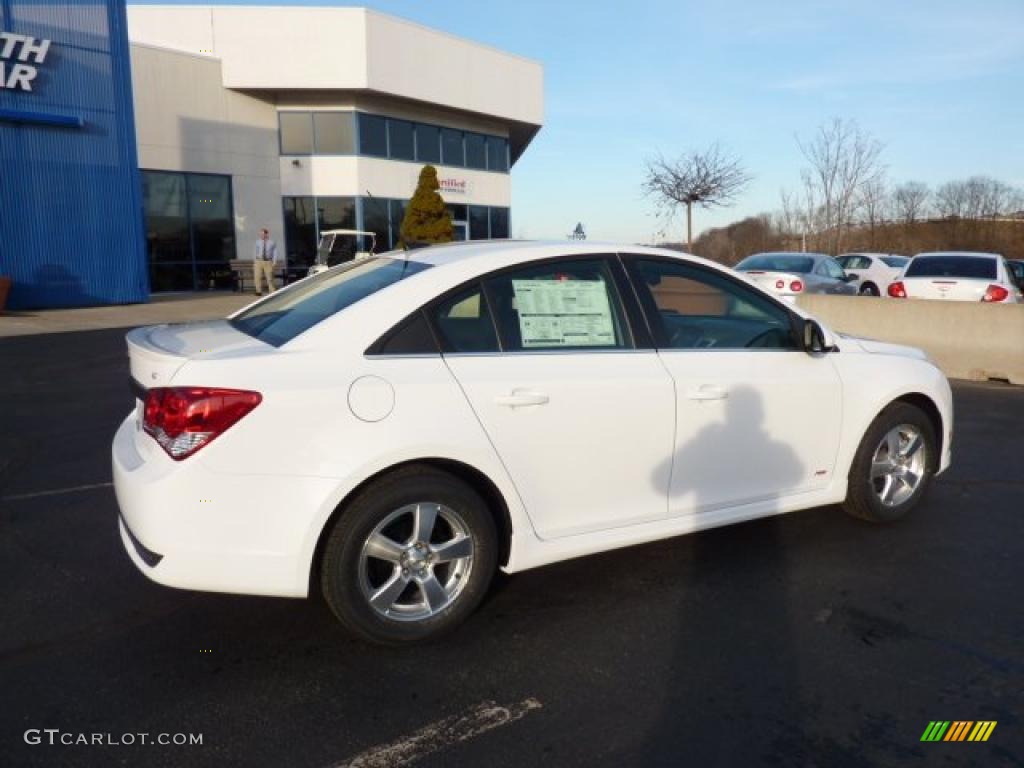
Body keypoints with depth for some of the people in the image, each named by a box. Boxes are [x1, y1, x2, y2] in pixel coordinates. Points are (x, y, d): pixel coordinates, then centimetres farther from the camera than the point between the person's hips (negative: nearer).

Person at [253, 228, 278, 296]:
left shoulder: (272, 243, 2)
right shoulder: (258, 242, 5)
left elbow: (275, 253, 3)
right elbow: (255, 252, 10)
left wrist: (274, 262, -5)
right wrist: (254, 261, 5)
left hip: (268, 262, -1)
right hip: (258, 261, 1)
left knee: (269, 277, 4)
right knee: (257, 277, -2)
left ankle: (271, 292, 14)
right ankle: (259, 291, 8)